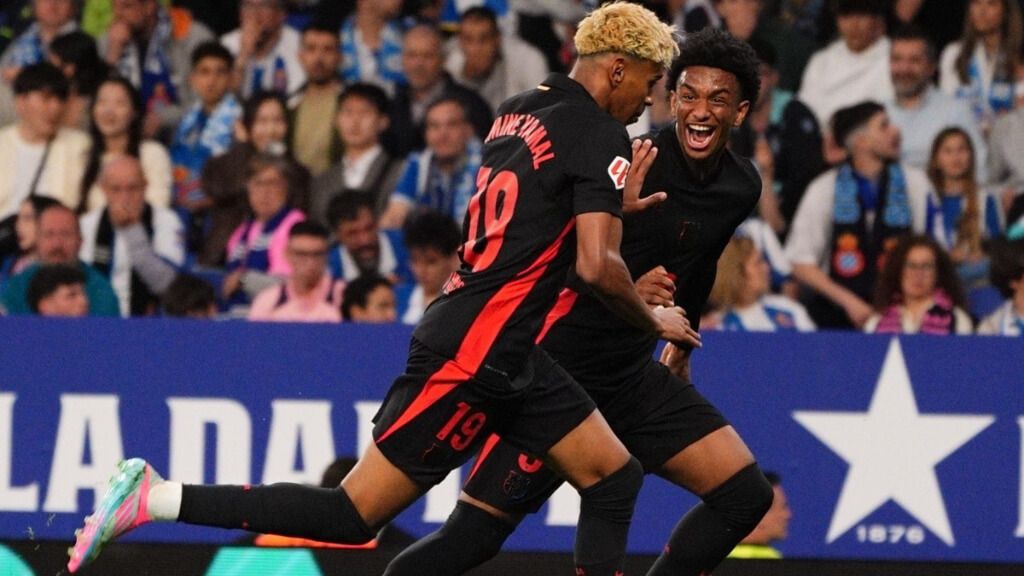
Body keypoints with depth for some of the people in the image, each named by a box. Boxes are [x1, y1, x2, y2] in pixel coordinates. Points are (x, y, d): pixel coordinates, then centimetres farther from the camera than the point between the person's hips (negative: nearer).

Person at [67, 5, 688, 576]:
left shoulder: (519, 112, 13)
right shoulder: (599, 133, -12)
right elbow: (597, 266, -19)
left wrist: (613, 205, 21)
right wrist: (653, 319, -1)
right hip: (473, 356, -10)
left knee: (614, 479, 11)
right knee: (354, 516, -8)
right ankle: (155, 498, -7)